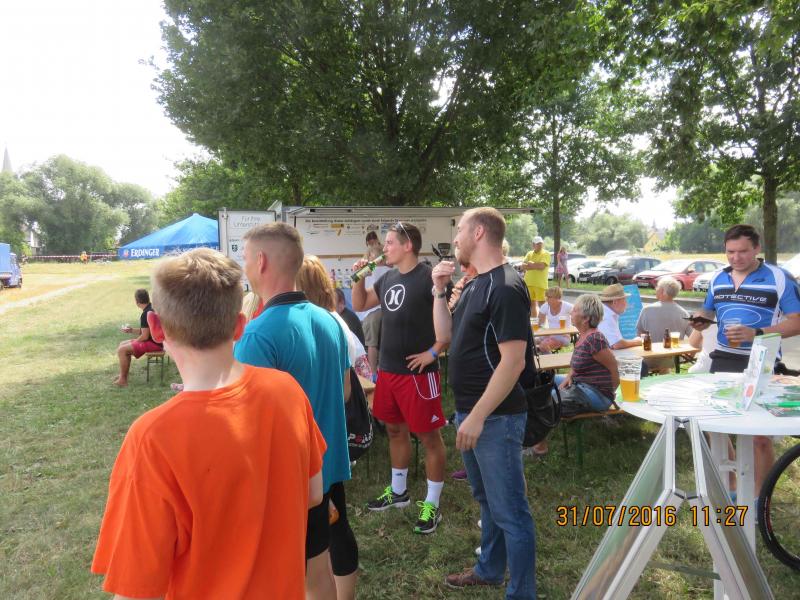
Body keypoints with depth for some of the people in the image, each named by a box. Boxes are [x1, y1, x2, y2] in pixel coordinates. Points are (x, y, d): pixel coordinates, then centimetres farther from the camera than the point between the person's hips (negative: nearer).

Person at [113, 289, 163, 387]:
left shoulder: (146, 314, -21)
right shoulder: (151, 308, 10)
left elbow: (145, 336, -21)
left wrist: (134, 342, -4)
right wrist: (131, 330, 11)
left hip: (154, 344, -11)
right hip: (155, 341, 11)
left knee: (121, 350, -13)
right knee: (122, 344, 15)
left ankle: (123, 380, -3)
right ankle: (123, 374, 17)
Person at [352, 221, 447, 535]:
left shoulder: (429, 278, -15)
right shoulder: (387, 278, 9)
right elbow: (360, 305, 20)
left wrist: (433, 351, -18)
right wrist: (359, 277, 4)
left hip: (417, 372, -8)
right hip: (387, 369, 8)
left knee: (428, 436, 3)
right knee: (395, 430, 20)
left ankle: (432, 504, 16)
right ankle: (398, 491, 37)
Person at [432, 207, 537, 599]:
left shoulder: (505, 288, -18)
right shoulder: (475, 285, 11)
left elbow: (513, 362, -23)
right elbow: (445, 336, 15)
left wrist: (478, 416, -23)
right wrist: (439, 290, 6)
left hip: (495, 417, -10)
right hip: (471, 411, 10)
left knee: (509, 511, 4)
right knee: (487, 500, 24)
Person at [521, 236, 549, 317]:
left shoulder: (546, 254, -2)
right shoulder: (529, 254, 12)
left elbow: (542, 266, -17)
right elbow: (523, 266, 0)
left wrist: (530, 264, -4)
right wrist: (536, 266, -12)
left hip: (540, 284, -5)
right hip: (529, 283, 5)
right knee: (532, 304, 14)